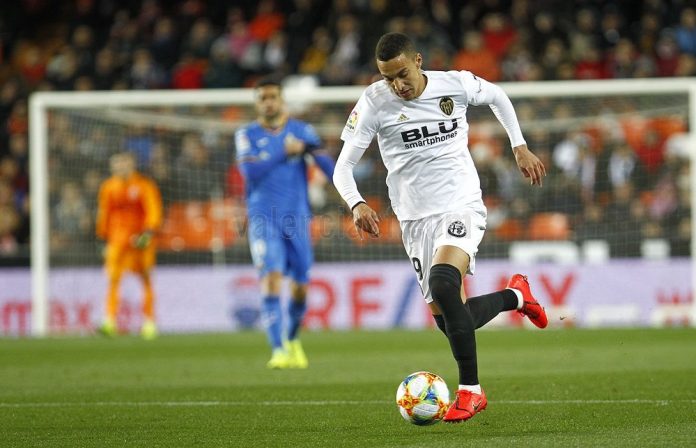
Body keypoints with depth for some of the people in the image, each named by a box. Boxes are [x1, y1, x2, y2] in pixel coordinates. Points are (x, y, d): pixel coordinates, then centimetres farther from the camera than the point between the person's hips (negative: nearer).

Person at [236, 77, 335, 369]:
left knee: (300, 288, 6)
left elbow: (326, 165, -6)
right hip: (264, 220, -2)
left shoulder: (302, 131, 6)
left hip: (297, 218, 2)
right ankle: (278, 351, -22)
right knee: (272, 279, -19)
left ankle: (293, 339, 33)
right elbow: (250, 172, -12)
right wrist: (284, 152, -14)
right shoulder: (248, 135, 3)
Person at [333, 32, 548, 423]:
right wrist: (357, 204, -27)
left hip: (462, 207, -3)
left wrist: (520, 148, 13)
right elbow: (344, 165, -7)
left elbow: (497, 96, 16)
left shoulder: (456, 85, -7)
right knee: (446, 319, 2)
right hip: (416, 220, 3)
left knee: (442, 284, -30)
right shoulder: (374, 102, -8)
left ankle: (471, 390, -20)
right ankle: (516, 295, 34)